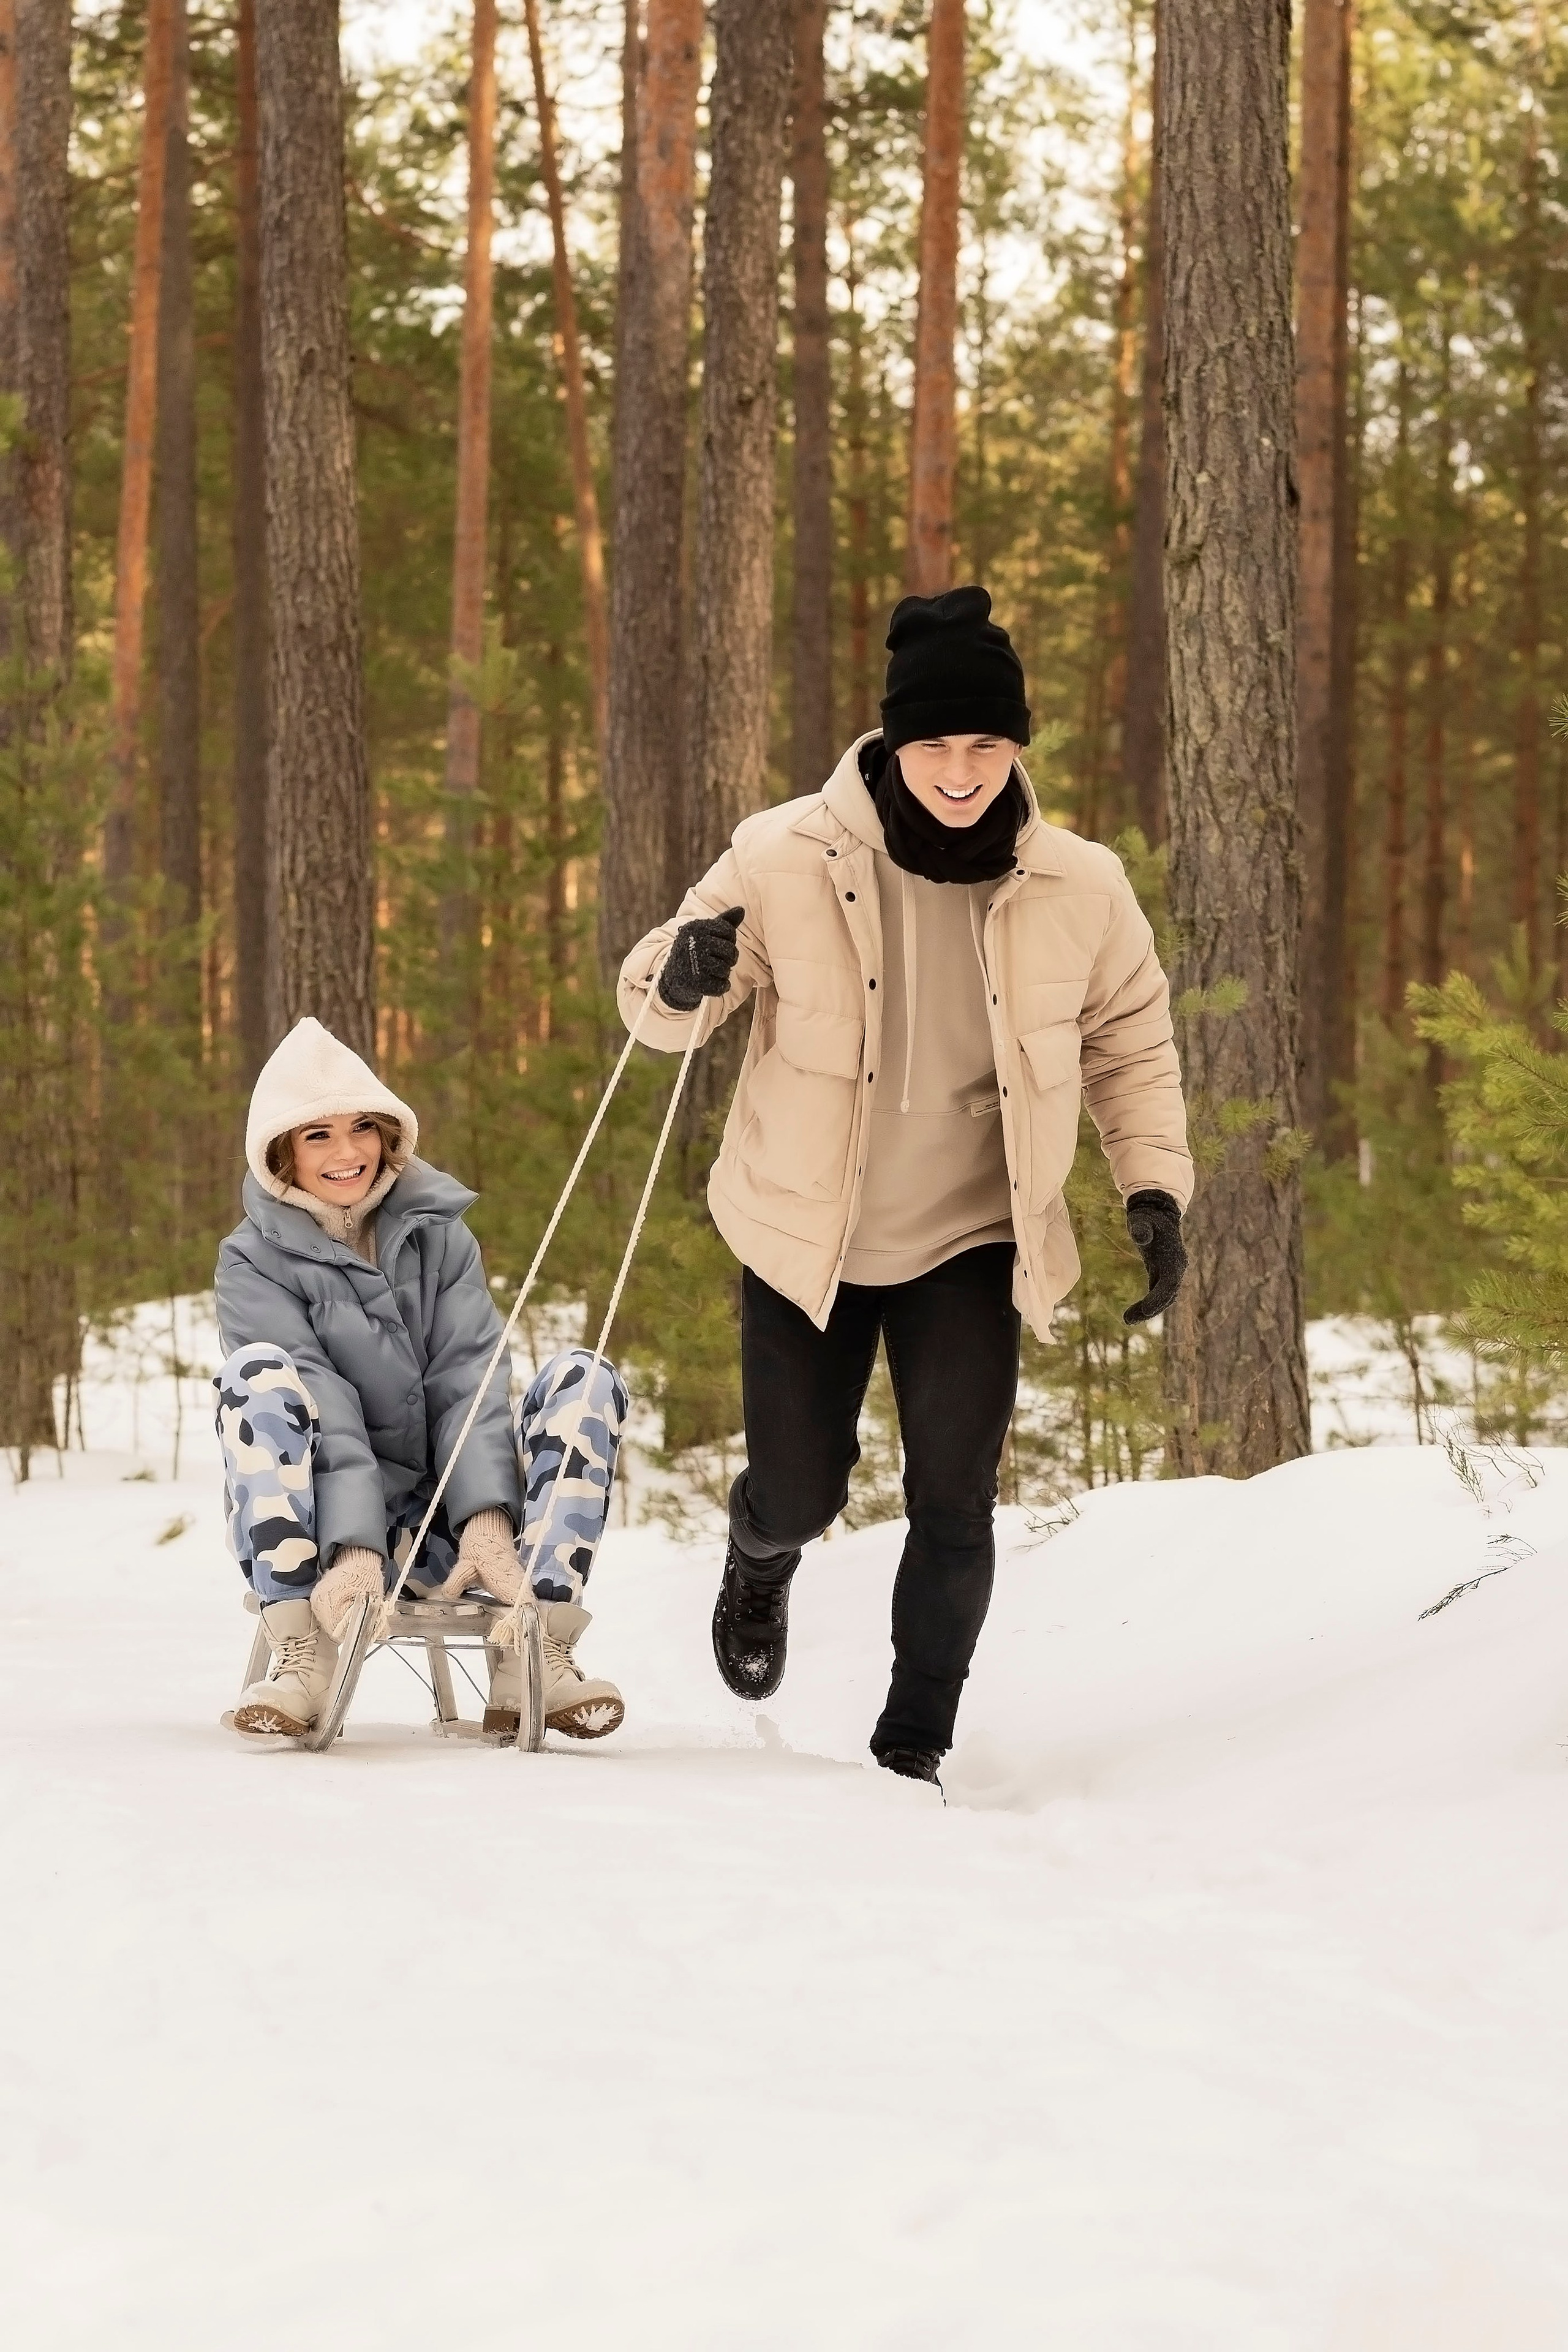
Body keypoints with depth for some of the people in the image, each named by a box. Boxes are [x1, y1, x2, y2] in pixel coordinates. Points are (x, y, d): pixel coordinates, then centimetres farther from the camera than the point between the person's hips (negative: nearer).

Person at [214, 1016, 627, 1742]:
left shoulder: (439, 1234, 9)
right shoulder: (255, 1261, 0)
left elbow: (469, 1382, -4)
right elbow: (318, 1407, -16)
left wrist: (488, 1521, -21)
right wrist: (353, 1548, -31)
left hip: (441, 1526, 3)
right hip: (323, 1522, -3)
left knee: (581, 1379, -15)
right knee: (258, 1373, -27)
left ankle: (536, 1652, -29)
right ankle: (301, 1650, -36)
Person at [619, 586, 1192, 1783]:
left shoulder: (1079, 890, -12)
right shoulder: (789, 862, -18)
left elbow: (1130, 1040, 6)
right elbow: (662, 1008, -8)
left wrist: (1156, 1186, -4)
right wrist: (681, 977, -31)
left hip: (970, 1242, 0)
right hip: (806, 1235, 0)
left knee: (954, 1503, -12)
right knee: (799, 1494, 11)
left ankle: (913, 1747, 7)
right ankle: (760, 1568, 50)